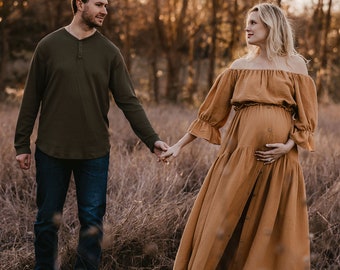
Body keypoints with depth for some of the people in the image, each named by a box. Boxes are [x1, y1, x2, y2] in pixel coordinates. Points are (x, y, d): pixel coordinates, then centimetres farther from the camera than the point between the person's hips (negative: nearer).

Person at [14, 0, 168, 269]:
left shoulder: (109, 52, 2)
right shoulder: (49, 46, 0)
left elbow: (129, 101, -1)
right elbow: (31, 98, 3)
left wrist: (151, 139, -10)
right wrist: (22, 144, 1)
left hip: (94, 153, 1)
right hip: (52, 150, 0)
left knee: (92, 220, 5)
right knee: (47, 219, 10)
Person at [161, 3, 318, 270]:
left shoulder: (295, 65, 3)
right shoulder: (240, 67, 8)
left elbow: (307, 117, 3)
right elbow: (211, 111, 9)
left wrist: (288, 145, -13)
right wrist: (180, 144, 7)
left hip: (279, 158, -1)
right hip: (240, 152, 2)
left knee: (274, 229, 5)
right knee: (225, 222, 4)